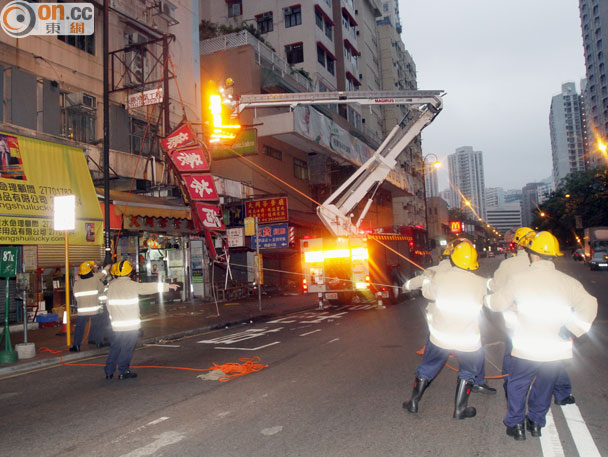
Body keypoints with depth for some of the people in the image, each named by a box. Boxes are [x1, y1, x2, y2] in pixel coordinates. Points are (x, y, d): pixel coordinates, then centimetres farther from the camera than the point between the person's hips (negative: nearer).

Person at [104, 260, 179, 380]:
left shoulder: (111, 285, 5)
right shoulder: (131, 285, -12)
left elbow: (109, 304, 11)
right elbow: (149, 287, -8)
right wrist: (168, 286, 0)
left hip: (117, 325, 6)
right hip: (131, 325, -5)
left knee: (115, 348, 14)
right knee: (127, 348, 3)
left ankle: (109, 372, 18)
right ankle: (123, 371, 8)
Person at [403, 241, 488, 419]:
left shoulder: (441, 277, -12)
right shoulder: (480, 283, -10)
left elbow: (427, 292, 6)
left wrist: (427, 279, 28)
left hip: (440, 337, 1)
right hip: (468, 341, 0)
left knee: (427, 367, 21)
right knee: (468, 372, 25)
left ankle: (413, 402, 32)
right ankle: (459, 409, 28)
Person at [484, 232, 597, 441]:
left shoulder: (519, 279, -10)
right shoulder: (569, 282, -4)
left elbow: (497, 303, 0)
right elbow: (589, 306, -12)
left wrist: (486, 297, 21)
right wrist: (573, 328, -7)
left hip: (526, 349, -2)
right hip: (556, 350, 3)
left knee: (517, 386, 18)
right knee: (544, 387, 22)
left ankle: (516, 424, 24)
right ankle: (536, 422, 36)